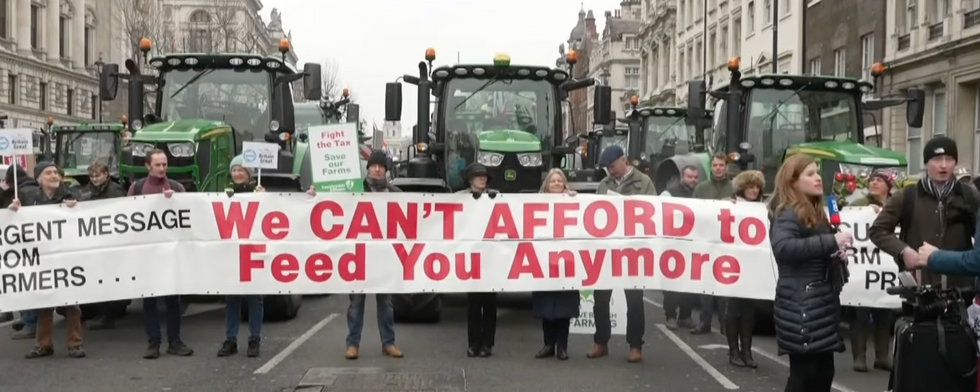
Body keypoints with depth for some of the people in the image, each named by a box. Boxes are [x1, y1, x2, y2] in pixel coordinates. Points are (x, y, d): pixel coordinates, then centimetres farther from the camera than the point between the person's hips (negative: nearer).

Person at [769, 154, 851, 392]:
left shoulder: (816, 214, 18)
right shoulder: (788, 215, -10)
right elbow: (782, 247, -31)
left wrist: (837, 257, 8)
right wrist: (831, 241, -27)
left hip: (821, 302, 9)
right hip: (800, 306, -9)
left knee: (823, 373, 10)